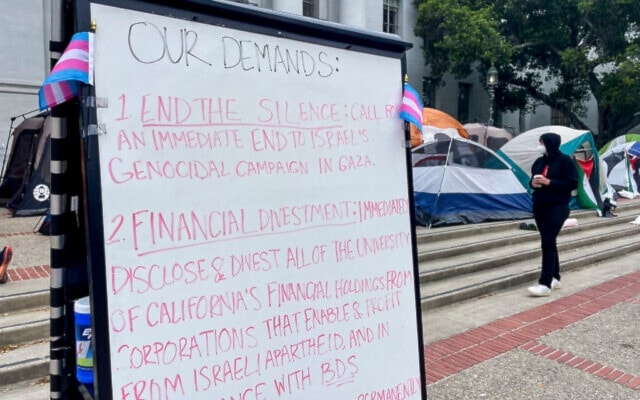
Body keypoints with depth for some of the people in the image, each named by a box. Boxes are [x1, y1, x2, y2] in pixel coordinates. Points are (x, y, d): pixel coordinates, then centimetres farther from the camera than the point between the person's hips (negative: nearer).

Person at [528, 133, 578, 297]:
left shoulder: (565, 160, -8)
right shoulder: (539, 162, 10)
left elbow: (573, 184, -12)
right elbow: (532, 180, 19)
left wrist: (549, 182, -19)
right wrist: (533, 183, -5)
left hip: (557, 208, -7)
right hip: (539, 207, 7)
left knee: (548, 243, -12)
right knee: (548, 243, 11)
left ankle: (545, 284, -11)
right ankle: (555, 278, 23)